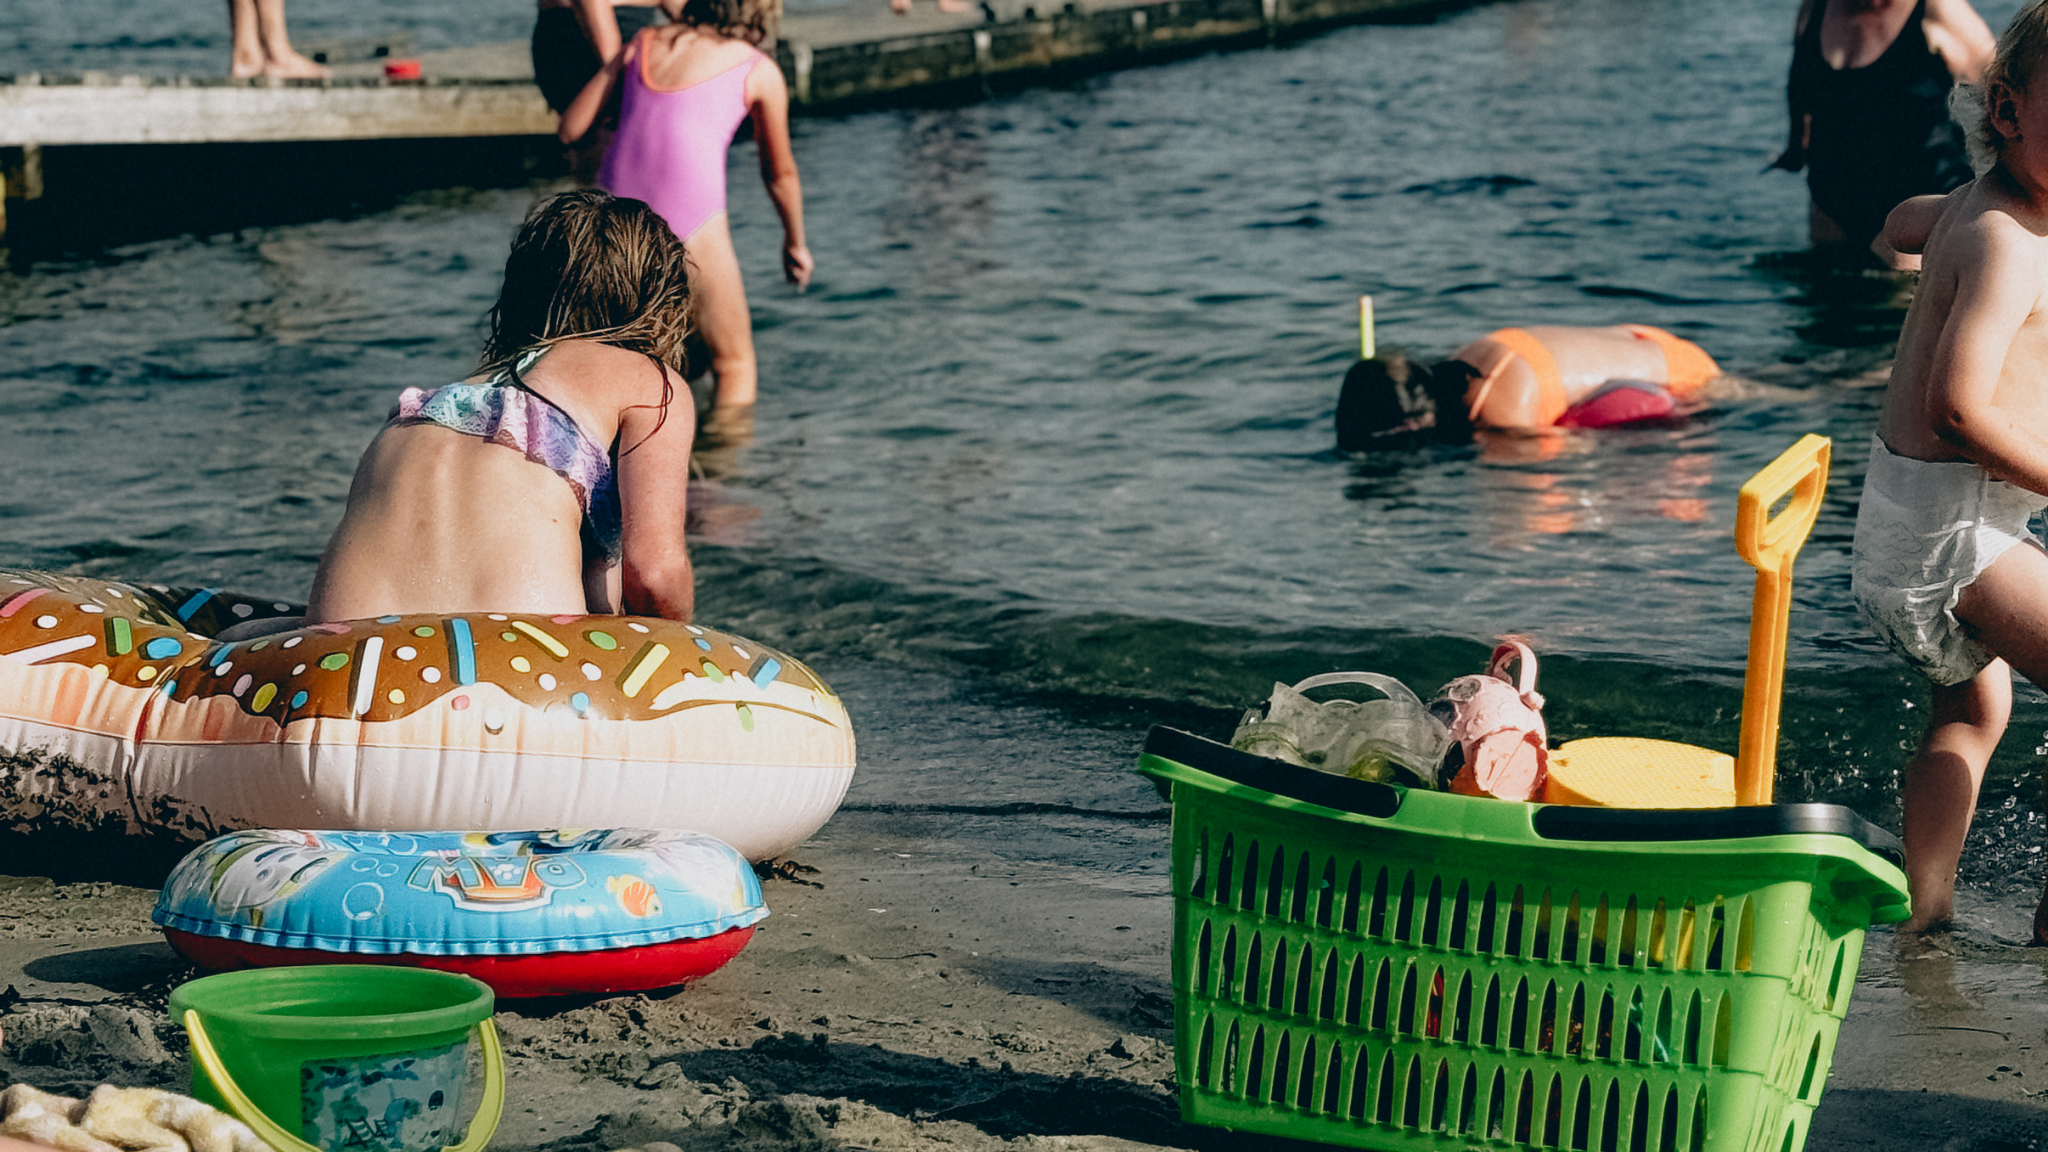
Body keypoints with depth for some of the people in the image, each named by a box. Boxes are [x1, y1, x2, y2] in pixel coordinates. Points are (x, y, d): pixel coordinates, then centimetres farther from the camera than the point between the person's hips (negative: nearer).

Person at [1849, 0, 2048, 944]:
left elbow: (1902, 224, 30)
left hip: (1901, 514, 11)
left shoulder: (1972, 208, 5)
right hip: (1950, 529, -11)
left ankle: (1924, 915, 35)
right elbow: (1960, 407, -32)